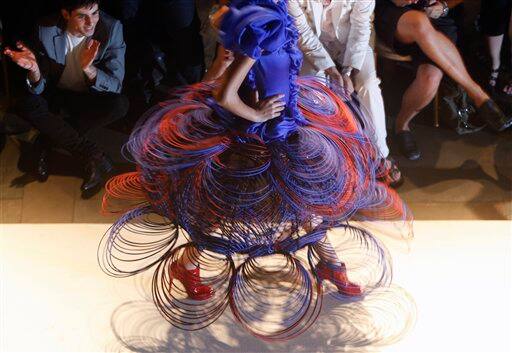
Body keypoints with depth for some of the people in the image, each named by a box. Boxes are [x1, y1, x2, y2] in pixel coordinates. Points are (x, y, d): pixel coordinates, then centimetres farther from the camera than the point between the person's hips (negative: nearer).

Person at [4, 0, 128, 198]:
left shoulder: (112, 29, -22)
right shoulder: (47, 30, -20)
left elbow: (116, 85, -23)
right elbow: (38, 89, -17)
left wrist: (89, 69, -42)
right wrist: (34, 70, -41)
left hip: (90, 96, 0)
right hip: (56, 94, 0)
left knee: (120, 105, -30)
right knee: (26, 105, -29)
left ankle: (45, 142, -17)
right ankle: (94, 157, -28)